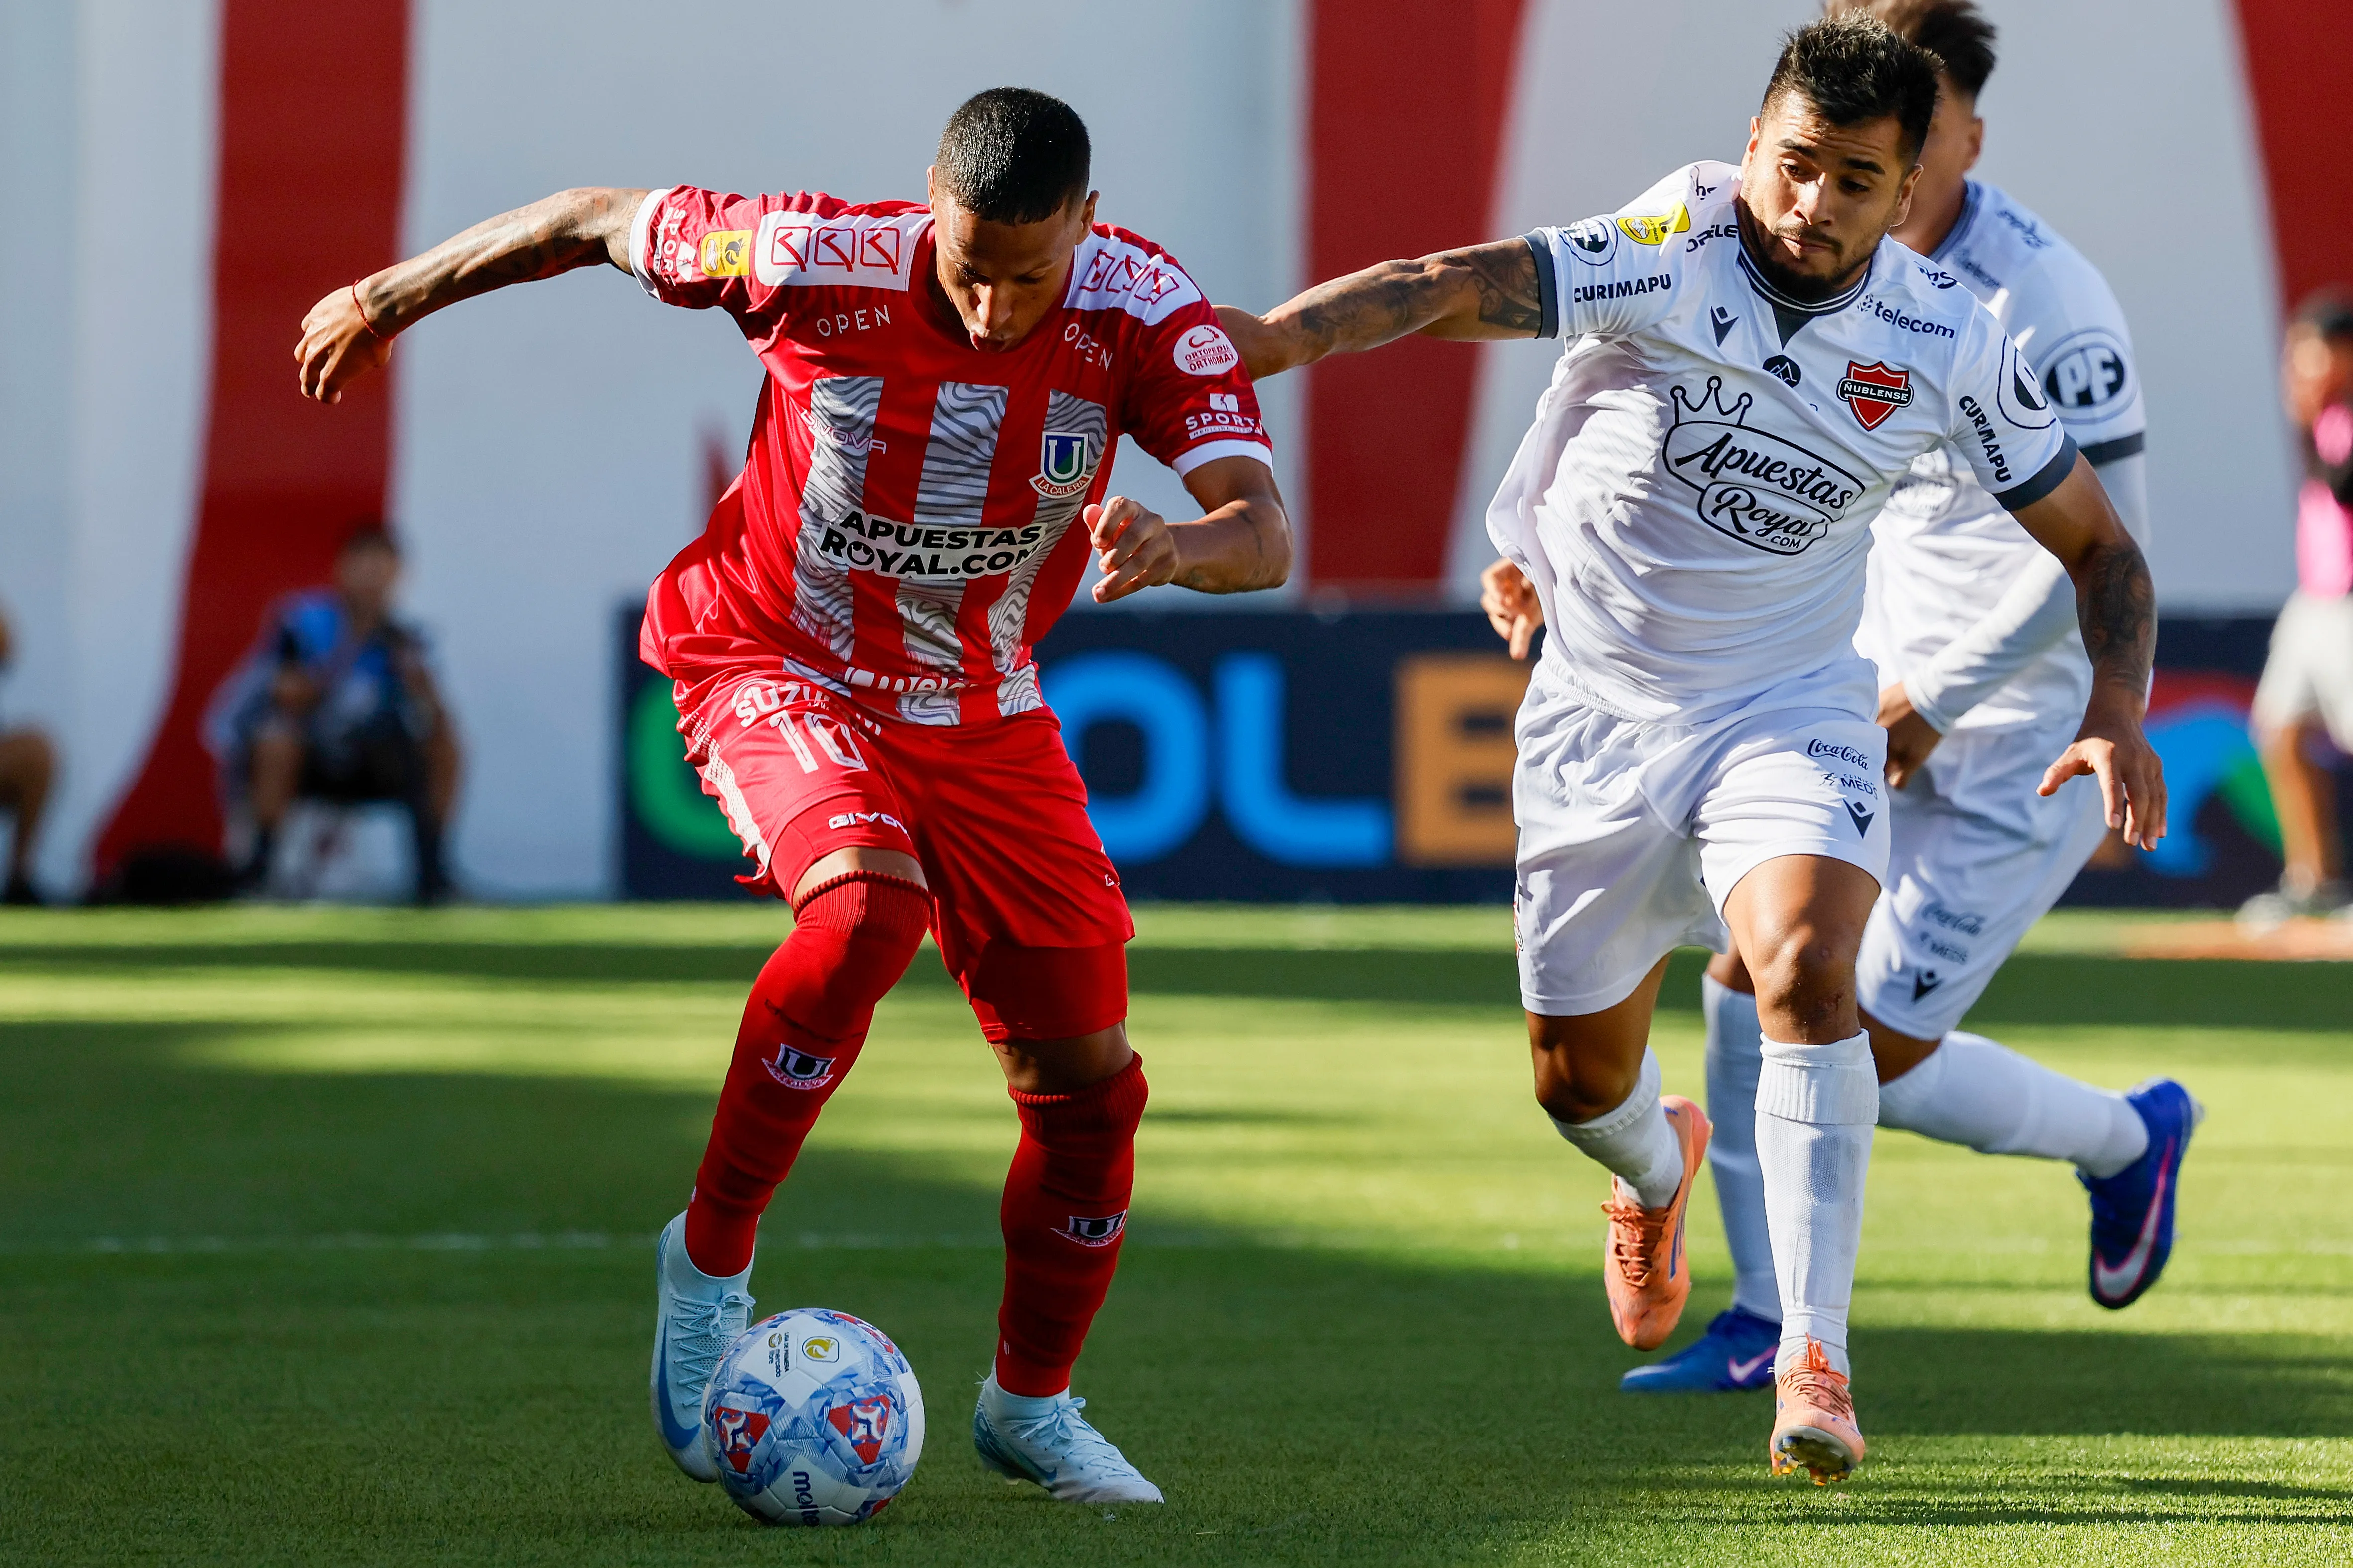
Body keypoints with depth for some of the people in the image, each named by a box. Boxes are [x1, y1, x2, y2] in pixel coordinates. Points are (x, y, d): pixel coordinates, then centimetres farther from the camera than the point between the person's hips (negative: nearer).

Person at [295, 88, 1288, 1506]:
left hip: (983, 707, 4)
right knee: (868, 904, -34)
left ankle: (1033, 1403, 25)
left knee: (1088, 1068, 2)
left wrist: (1179, 546, -53)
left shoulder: (1145, 314, -20)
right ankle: (711, 1260, -16)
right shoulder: (816, 260, -26)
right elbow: (602, 221, -9)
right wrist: (391, 297, 3)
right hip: (781, 667, -4)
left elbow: (1266, 535, -29)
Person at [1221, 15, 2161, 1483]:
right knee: (1579, 1079, 9)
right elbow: (1459, 289, -35)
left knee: (1807, 971, -28)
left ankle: (1813, 1359, -24)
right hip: (1598, 715, 0)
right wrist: (1258, 338, -49)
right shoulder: (1676, 252, -20)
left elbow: (2098, 545, 1)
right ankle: (1660, 1167, 49)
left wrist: (2117, 714, -16)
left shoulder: (1948, 345, -10)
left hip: (1790, 715, 0)